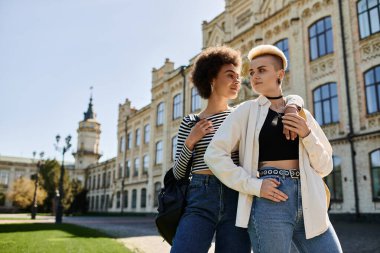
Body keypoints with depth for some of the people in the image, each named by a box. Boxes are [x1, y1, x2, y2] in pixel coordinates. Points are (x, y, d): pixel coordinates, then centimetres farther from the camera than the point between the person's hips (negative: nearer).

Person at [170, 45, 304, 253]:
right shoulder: (189, 123, 8)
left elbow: (295, 99, 10)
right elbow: (178, 173, 7)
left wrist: (291, 108, -13)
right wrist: (190, 141, -8)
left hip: (236, 199, 1)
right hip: (199, 199, -1)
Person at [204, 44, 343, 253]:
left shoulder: (302, 114, 13)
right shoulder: (247, 110, 3)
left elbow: (325, 166, 13)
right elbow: (214, 154, -6)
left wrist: (307, 135, -3)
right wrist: (255, 185, -12)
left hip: (308, 200, 4)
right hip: (269, 201, -3)